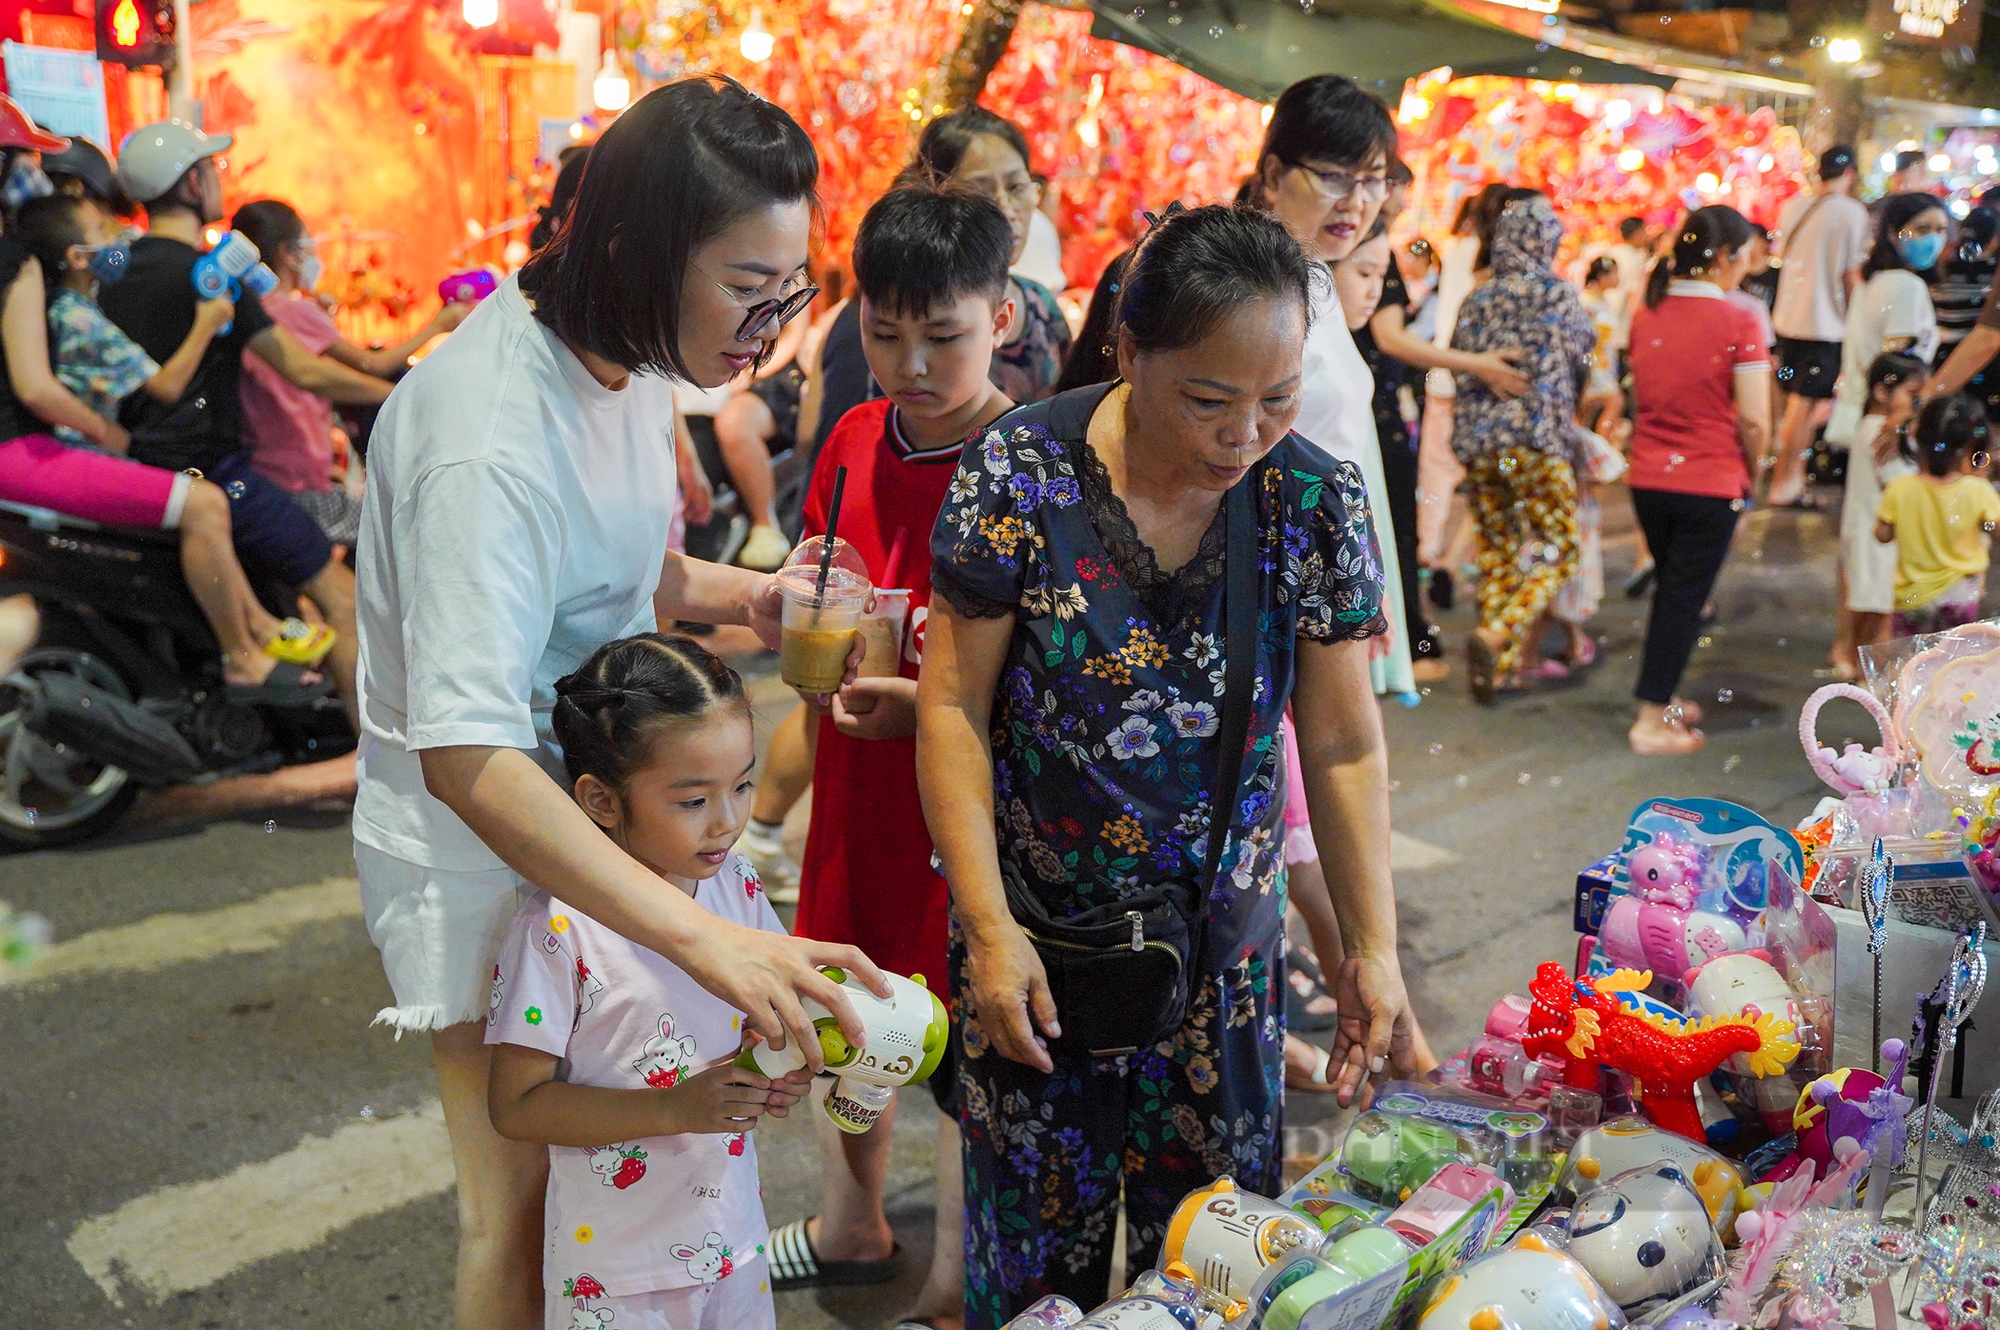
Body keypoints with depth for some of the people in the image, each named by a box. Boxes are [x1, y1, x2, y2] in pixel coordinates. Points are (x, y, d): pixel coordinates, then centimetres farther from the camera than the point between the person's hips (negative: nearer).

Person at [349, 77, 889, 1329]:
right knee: (523, 1204, 8)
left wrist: (746, 597, -3)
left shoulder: (625, 354, -3)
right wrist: (708, 935, -48)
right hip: (485, 842, -8)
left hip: (593, 814, 8)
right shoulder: (492, 439, -32)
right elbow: (467, 754, -40)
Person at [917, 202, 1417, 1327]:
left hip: (1224, 945, 2)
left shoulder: (1320, 503, -9)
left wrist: (1374, 950, -4)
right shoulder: (1020, 475, -16)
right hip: (1036, 940, -1)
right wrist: (989, 926, -14)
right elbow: (954, 706, -10)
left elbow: (1344, 745, -2)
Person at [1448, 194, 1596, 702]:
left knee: (1495, 551, 12)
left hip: (1476, 441, 5)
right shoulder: (1557, 293, -1)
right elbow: (1583, 359, 6)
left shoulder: (1475, 301, 10)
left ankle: (1498, 667, 12)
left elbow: (1459, 367, 9)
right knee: (1558, 549, 2)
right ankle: (1497, 635, -20)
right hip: (1538, 439, -5)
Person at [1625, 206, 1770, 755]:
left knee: (1670, 589, 21)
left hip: (1648, 478, 5)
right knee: (1685, 598, 3)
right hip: (1711, 484, -5)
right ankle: (1652, 720, 6)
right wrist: (1751, 472, 1)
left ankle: (1664, 698, 31)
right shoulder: (1737, 323, -13)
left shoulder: (1646, 315, 3)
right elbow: (1753, 420, -14)